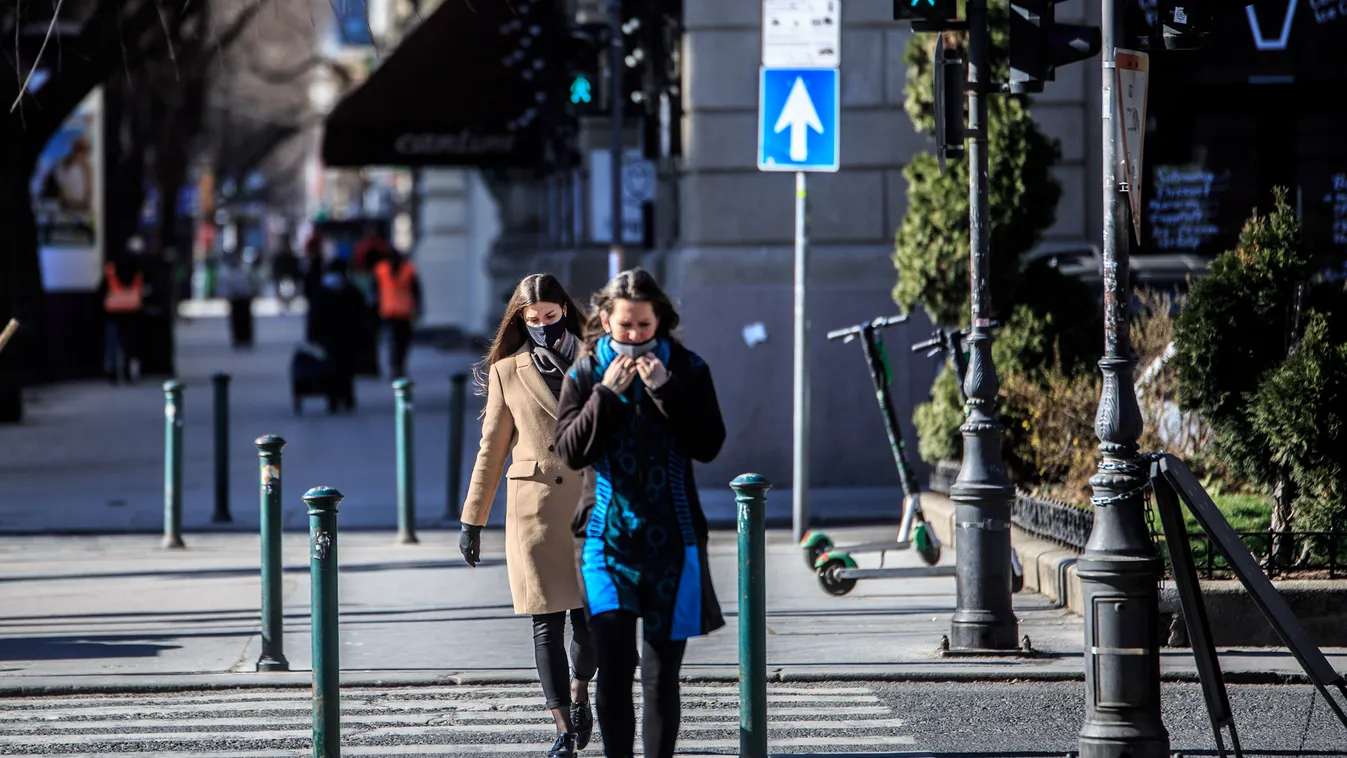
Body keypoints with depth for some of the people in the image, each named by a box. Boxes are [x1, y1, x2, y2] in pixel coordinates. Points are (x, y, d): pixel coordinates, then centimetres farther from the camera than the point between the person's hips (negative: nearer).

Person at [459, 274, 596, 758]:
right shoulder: (507, 372, 6)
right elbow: (492, 450, 9)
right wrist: (472, 520, 7)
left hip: (592, 505, 1)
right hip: (534, 512, -1)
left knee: (589, 616, 1)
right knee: (547, 623, -3)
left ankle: (579, 692, 32)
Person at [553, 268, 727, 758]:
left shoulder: (687, 370, 3)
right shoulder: (586, 374, 4)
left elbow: (709, 445, -6)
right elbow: (570, 452, -3)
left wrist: (665, 390, -14)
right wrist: (607, 394, -13)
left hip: (672, 538, 0)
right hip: (609, 537, 0)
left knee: (661, 675, 3)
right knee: (614, 662, -11)